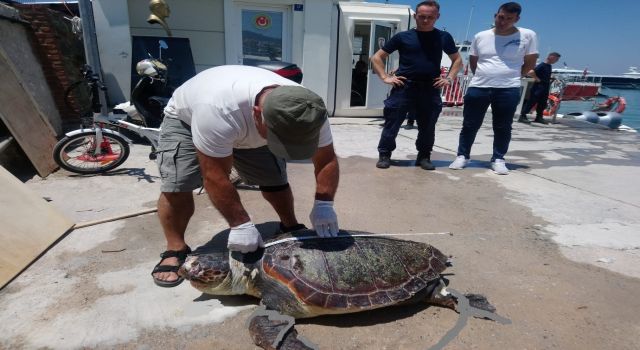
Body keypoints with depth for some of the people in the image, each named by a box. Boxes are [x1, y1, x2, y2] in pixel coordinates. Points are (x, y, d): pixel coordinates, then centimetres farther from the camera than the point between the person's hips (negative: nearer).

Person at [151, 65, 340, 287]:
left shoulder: (308, 113, -31)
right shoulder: (218, 109, -47)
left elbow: (327, 160, -22)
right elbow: (215, 177, -40)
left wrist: (323, 204, -34)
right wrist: (240, 224, -39)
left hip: (250, 131, 4)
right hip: (186, 119, -3)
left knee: (276, 180, -5)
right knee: (176, 186, -21)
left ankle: (291, 228, 19)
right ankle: (175, 251, -1)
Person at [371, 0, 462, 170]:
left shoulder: (444, 37, 11)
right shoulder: (402, 37, 5)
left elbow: (457, 60, 22)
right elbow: (377, 57, 8)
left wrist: (449, 78, 6)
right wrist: (385, 77, -4)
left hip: (430, 89, 2)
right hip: (404, 87, -1)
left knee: (427, 126, 5)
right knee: (392, 123, -2)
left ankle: (424, 156, 20)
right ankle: (384, 154, 11)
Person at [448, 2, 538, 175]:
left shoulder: (528, 36, 0)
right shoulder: (480, 36, 6)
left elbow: (530, 63, 7)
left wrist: (510, 76, 8)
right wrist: (483, 76, 9)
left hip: (508, 90, -1)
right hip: (478, 88, 1)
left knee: (503, 128, 6)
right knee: (469, 125, 4)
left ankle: (498, 159, 17)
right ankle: (462, 156, 16)